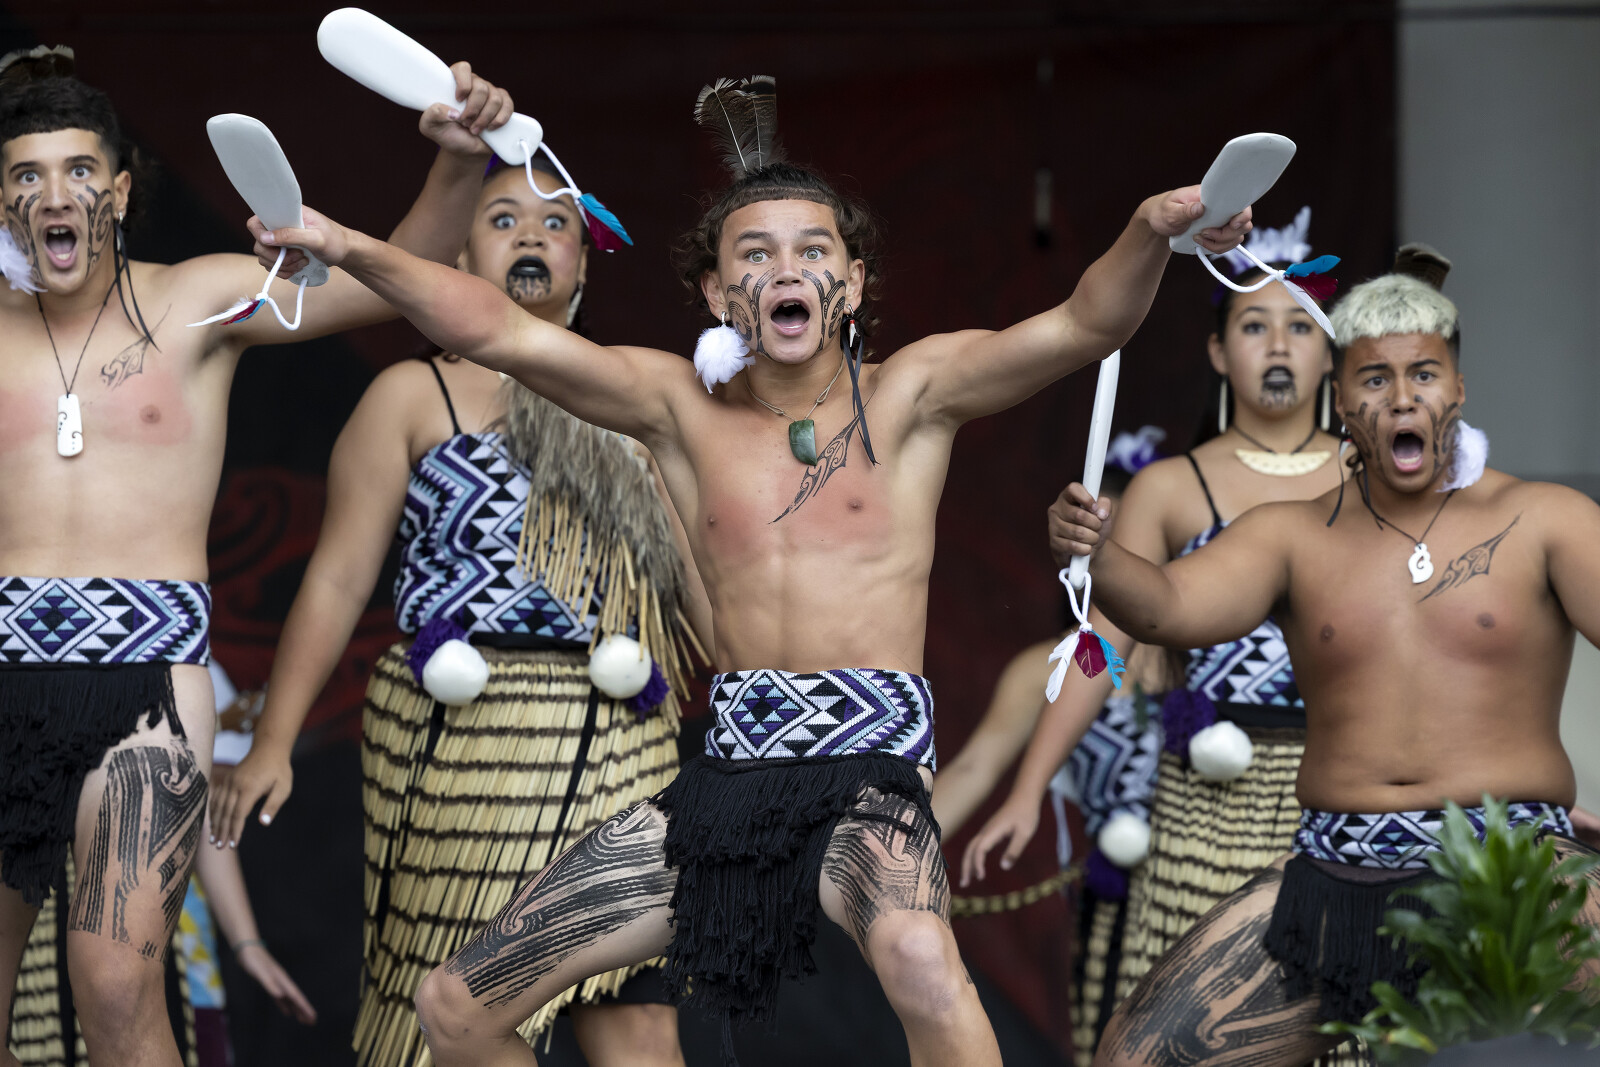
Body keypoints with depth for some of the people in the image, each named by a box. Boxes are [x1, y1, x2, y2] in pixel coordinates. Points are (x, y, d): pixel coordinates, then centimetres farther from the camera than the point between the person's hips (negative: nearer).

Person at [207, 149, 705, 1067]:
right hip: (467, 733, -4)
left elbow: (692, 571, 19)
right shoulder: (415, 395, 6)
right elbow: (338, 580, 1)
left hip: (624, 741, 4)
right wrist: (274, 743, -6)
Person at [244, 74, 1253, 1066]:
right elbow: (500, 332, -1)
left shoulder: (907, 395, 1)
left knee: (919, 958, -40)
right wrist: (350, 247, -14)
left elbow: (1085, 325, -12)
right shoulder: (685, 407, 8)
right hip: (728, 776, 4)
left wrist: (1151, 231, -33)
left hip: (872, 774, -4)